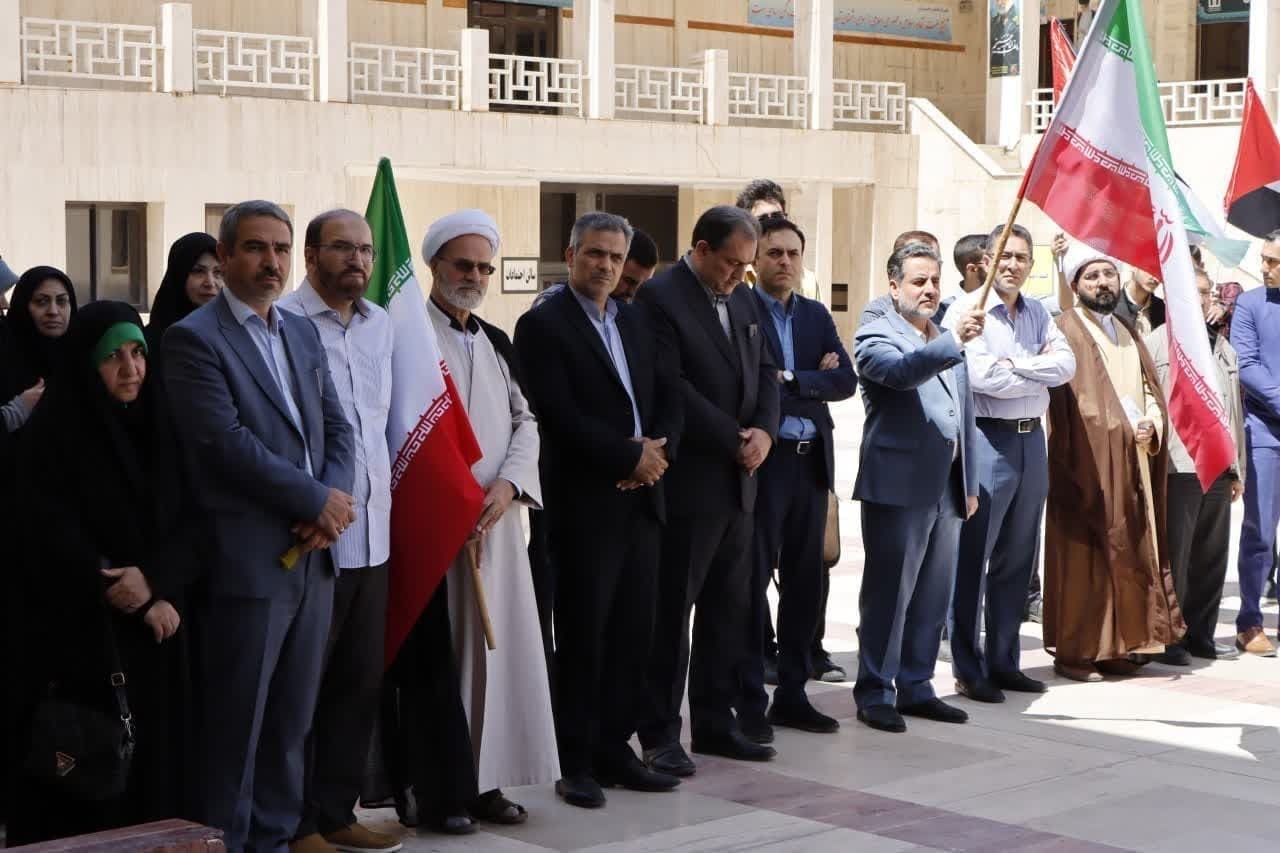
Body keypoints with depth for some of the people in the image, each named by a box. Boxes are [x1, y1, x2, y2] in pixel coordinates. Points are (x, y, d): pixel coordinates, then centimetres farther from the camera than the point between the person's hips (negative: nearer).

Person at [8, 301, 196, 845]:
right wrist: (131, 597, -13)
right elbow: (50, 536, -11)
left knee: (153, 754, 4)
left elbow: (189, 522, 4)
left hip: (156, 628, 5)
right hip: (80, 633, -4)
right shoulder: (52, 435, -6)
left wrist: (156, 582, -14)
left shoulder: (160, 429, 9)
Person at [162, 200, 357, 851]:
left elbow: (336, 426, 12)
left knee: (292, 719, 12)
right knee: (236, 720, 1)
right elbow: (227, 443, -16)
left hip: (311, 552, 7)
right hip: (245, 559, -6)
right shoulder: (194, 339, -7)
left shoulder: (303, 332, 15)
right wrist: (319, 501, -12)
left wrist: (333, 502, -7)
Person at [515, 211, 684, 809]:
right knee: (582, 635, -1)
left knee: (633, 631, 8)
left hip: (641, 496, 6)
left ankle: (613, 748, 18)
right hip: (584, 503, -6)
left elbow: (670, 394, 13)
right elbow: (560, 415, -15)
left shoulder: (637, 321, 16)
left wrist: (660, 449, -6)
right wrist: (630, 455, -13)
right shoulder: (543, 324, -6)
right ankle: (575, 763, 8)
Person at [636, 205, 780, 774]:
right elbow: (672, 388, -18)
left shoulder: (742, 298, 13)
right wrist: (733, 440, -14)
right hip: (687, 482, -8)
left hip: (737, 481, 8)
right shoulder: (660, 298, -12)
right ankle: (659, 733, 7)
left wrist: (764, 431, -4)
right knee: (671, 611, -1)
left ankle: (715, 722, 22)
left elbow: (765, 372, 14)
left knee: (729, 608, 12)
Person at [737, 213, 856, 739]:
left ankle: (792, 694, 19)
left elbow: (846, 380, 1)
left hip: (811, 461, 6)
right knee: (753, 580, -1)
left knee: (804, 580, 10)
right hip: (761, 460, -6)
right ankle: (749, 701, 5)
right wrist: (815, 380, -13)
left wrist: (789, 382, -12)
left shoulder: (816, 316, 13)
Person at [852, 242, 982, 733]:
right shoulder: (877, 337, -4)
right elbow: (902, 371, -27)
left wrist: (969, 484, 18)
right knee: (888, 595, -3)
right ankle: (874, 694, 4)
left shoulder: (947, 344, 19)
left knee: (933, 597, 11)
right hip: (899, 486, -7)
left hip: (947, 489, 7)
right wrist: (953, 341, -39)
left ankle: (915, 687, 20)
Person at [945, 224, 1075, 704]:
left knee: (1017, 557, 11)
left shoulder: (1038, 313, 13)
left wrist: (1015, 365, -13)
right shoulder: (968, 310, -7)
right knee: (973, 558, -2)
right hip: (988, 438, -7)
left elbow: (1066, 365, 1)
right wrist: (1042, 372, -5)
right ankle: (968, 669, 4)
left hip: (1031, 438, 7)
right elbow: (980, 376, -18)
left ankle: (1003, 661, 20)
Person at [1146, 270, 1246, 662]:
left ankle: (1199, 634, 17)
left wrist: (1237, 468, 17)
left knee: (1212, 556, 9)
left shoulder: (1223, 348, 19)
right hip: (1176, 466, -6)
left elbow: (1235, 412, 20)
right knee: (1173, 556, -2)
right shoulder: (1157, 342, 0)